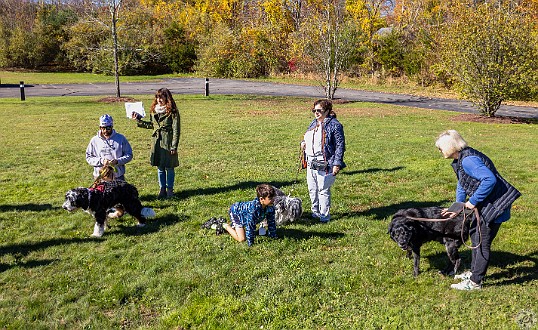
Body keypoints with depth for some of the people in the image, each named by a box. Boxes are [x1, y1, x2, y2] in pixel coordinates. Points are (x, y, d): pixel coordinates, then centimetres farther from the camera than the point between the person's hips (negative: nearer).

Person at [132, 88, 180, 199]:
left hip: (168, 142, -6)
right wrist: (138, 120, 16)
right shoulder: (154, 110, 9)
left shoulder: (172, 112, -11)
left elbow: (176, 130, -11)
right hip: (157, 142, 6)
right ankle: (162, 189, 23)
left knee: (169, 167, 4)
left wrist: (174, 146, -14)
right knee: (160, 167, 12)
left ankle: (170, 189, 17)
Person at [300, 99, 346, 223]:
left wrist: (337, 164, -17)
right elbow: (307, 137, 30)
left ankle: (324, 215, 10)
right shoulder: (314, 123, 14)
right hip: (311, 164, 8)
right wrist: (303, 142, 6)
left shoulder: (334, 125, -9)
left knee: (323, 190, -3)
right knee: (312, 189, 15)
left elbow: (340, 146, -11)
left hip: (324, 165, -8)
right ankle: (315, 212, 30)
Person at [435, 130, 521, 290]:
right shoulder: (461, 159, 8)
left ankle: (475, 282, 11)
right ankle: (474, 272, 37)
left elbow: (490, 180, -34)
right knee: (475, 234, 22)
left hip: (495, 204, -11)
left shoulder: (468, 160, -25)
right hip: (486, 204, 11)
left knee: (482, 243, -1)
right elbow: (462, 185, 19)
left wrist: (473, 201, -25)